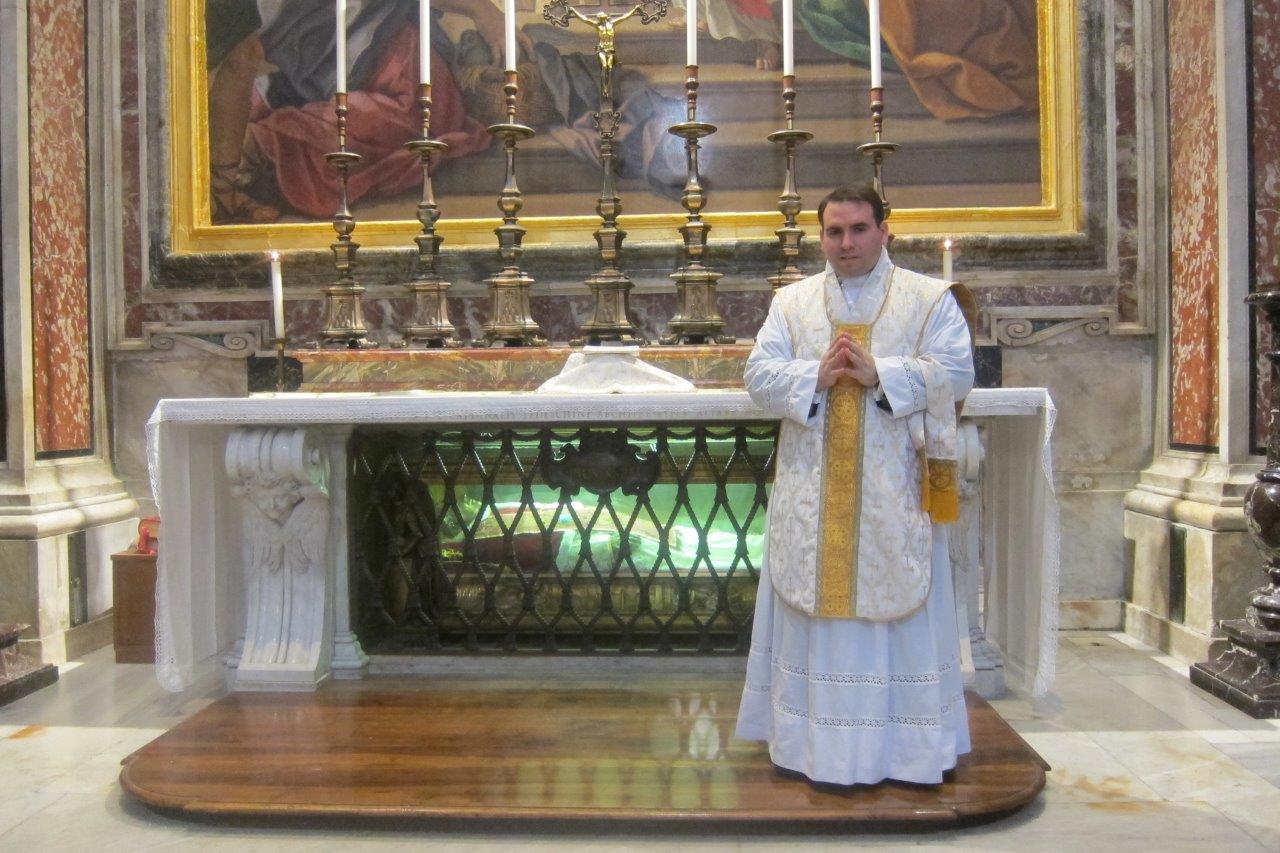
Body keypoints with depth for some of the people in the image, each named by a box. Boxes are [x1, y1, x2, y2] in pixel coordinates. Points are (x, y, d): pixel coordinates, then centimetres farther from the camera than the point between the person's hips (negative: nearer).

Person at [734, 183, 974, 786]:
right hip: (812, 495, 2)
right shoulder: (792, 302, 11)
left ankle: (905, 744, 16)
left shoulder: (931, 299, 5)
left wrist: (877, 372, -17)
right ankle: (814, 739, 17)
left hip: (894, 493, -2)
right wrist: (817, 376, -15)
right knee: (815, 608, 6)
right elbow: (759, 373, 2)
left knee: (898, 609, 3)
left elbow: (956, 372, -7)